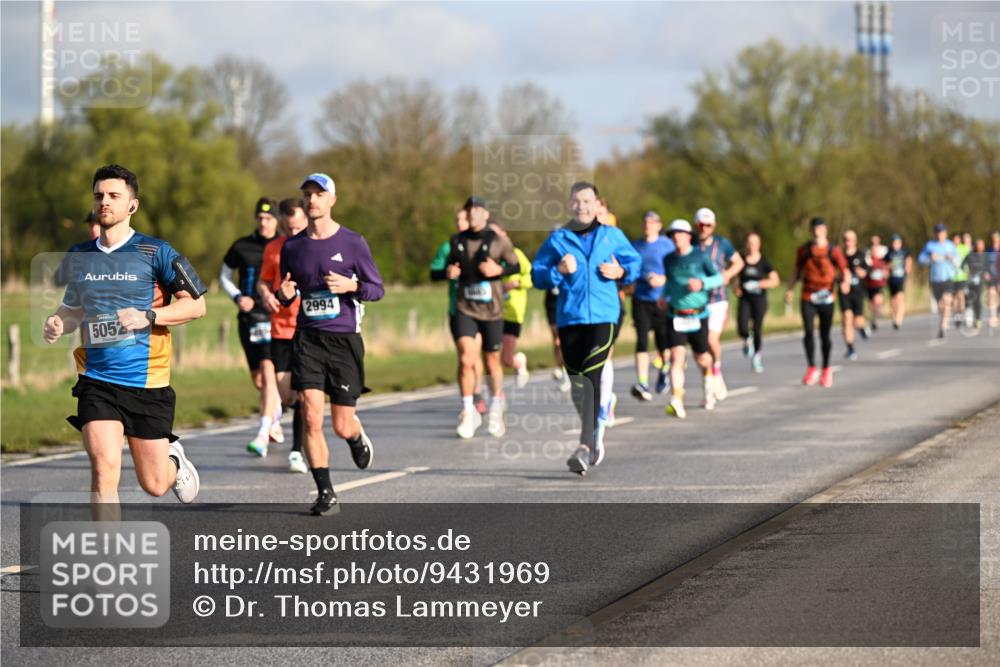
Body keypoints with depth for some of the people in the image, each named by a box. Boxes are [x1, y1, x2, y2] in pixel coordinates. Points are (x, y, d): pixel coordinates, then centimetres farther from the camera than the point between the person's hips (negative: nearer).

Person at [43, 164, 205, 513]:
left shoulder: (156, 253, -4)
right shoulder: (79, 257, 9)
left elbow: (196, 304, -4)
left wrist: (147, 317, -19)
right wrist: (58, 323, 1)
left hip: (148, 382, -2)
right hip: (97, 381, 2)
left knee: (153, 484, 8)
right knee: (103, 468, -18)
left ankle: (174, 462, 45)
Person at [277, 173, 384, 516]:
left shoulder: (352, 242, -2)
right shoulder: (291, 246, 7)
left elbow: (377, 288, 1)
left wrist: (352, 286, -19)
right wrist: (285, 294, -6)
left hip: (344, 339, -2)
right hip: (307, 339, 2)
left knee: (342, 425, 2)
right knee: (311, 416, -13)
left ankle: (358, 438, 41)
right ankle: (325, 493, -4)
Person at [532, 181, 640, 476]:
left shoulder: (612, 236, 8)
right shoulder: (558, 239, 8)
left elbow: (634, 261, 20)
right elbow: (537, 275, 8)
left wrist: (621, 272, -2)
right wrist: (558, 271, -10)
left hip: (603, 316, -2)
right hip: (569, 318, 2)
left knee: (591, 379, -16)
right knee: (578, 384, 8)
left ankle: (586, 446, -21)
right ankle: (596, 431, 33)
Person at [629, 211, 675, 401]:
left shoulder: (667, 245, -1)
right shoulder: (635, 246, 8)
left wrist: (662, 279, -18)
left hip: (662, 299, -1)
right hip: (641, 299, 1)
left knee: (662, 340, 5)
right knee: (642, 340, -12)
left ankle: (664, 370, 38)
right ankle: (642, 384, -19)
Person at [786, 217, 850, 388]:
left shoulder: (834, 251, -3)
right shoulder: (804, 250, 5)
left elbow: (845, 270, -12)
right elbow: (798, 270, 17)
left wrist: (846, 282, -34)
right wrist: (790, 289, 6)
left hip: (826, 298, -1)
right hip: (808, 298, 1)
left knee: (825, 335, 5)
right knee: (808, 332, -14)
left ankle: (826, 369, 21)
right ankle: (811, 368, -7)